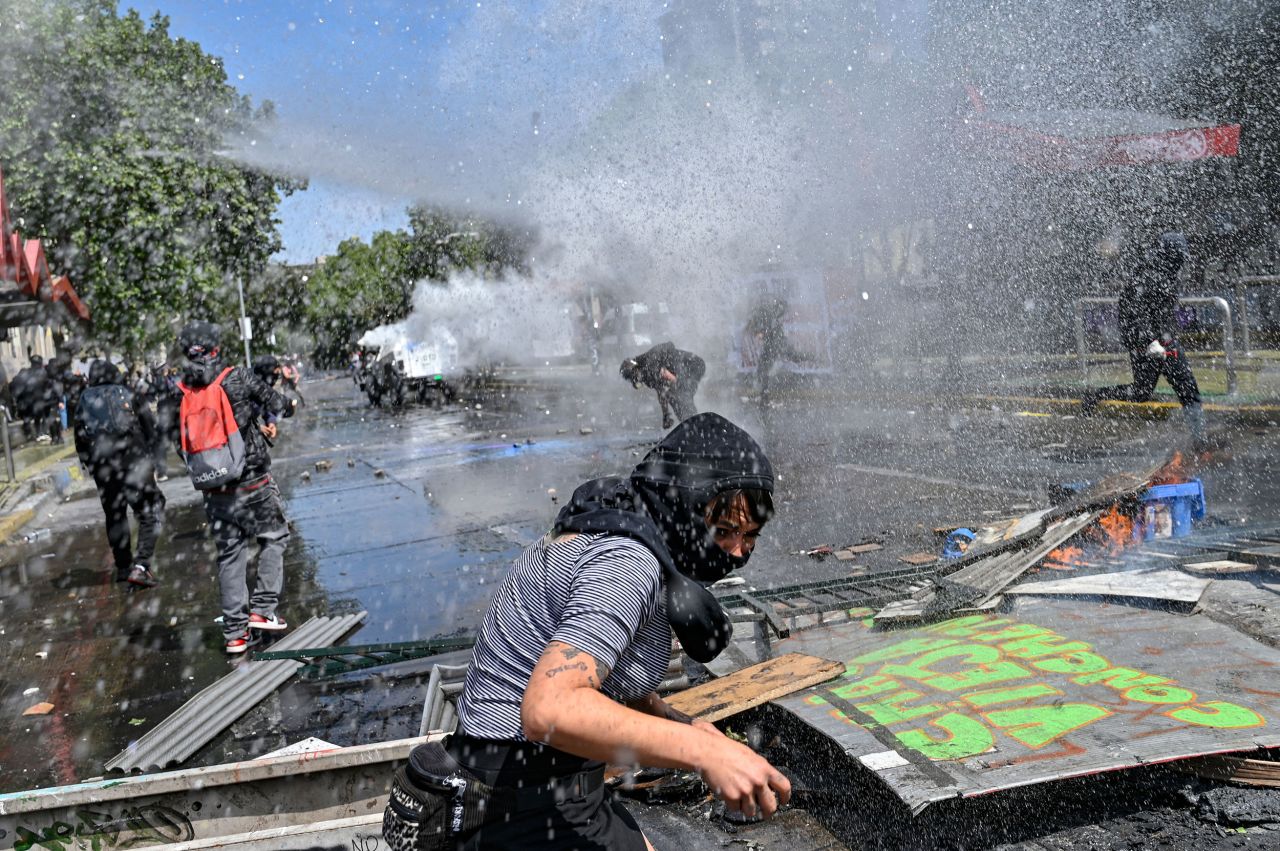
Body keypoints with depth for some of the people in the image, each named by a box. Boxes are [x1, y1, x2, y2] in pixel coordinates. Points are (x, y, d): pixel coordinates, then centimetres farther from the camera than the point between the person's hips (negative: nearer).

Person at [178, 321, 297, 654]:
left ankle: (235, 632, 14)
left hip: (214, 492, 3)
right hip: (254, 484, -3)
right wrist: (288, 403, 19)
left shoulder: (181, 392, -1)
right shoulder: (240, 378, -11)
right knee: (274, 538, 18)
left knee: (229, 556, 12)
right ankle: (263, 609, 11)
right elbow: (280, 407, -3)